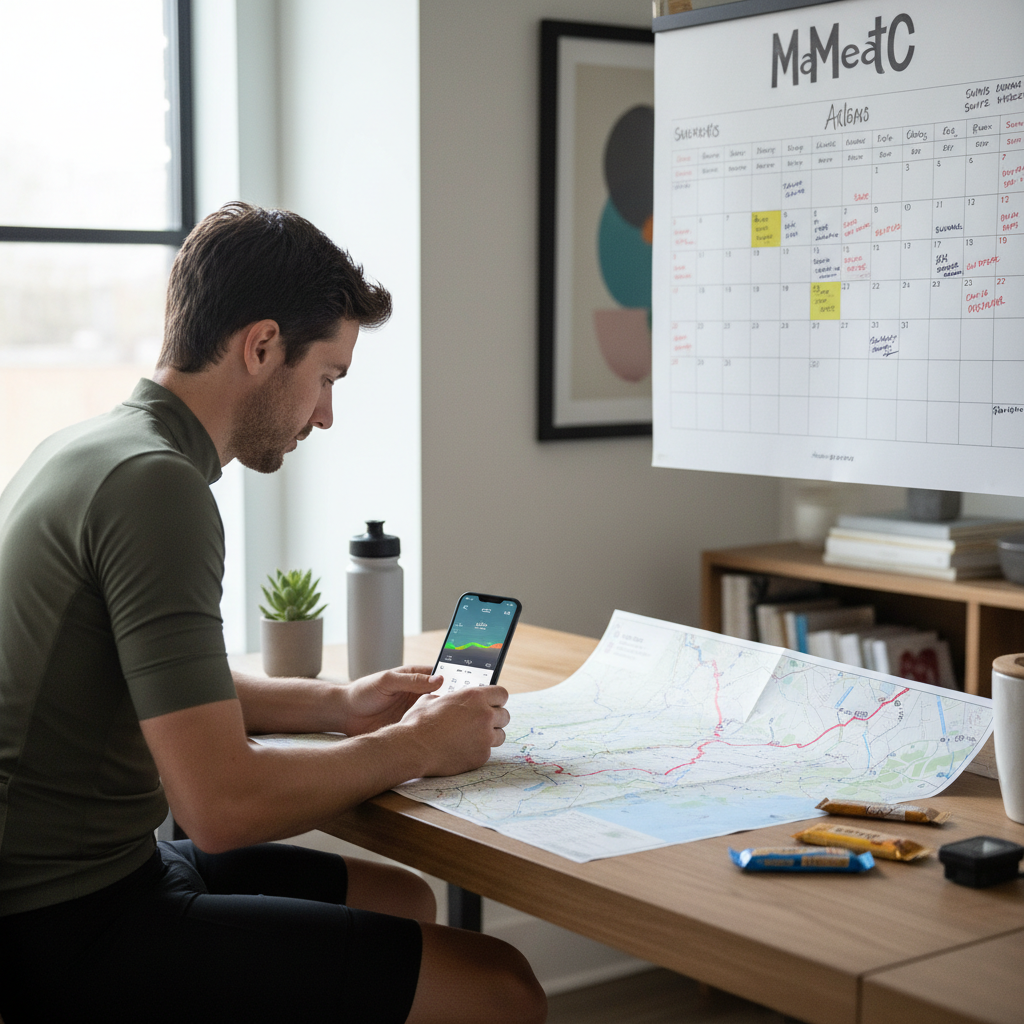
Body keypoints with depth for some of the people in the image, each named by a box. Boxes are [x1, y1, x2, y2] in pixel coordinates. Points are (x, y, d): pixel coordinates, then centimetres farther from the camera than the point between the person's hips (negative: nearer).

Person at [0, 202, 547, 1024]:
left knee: (404, 899, 22)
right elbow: (222, 805, -26)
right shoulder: (156, 484, -22)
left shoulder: (88, 449, 11)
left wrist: (337, 705, 15)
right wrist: (412, 747, -10)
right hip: (71, 937, -10)